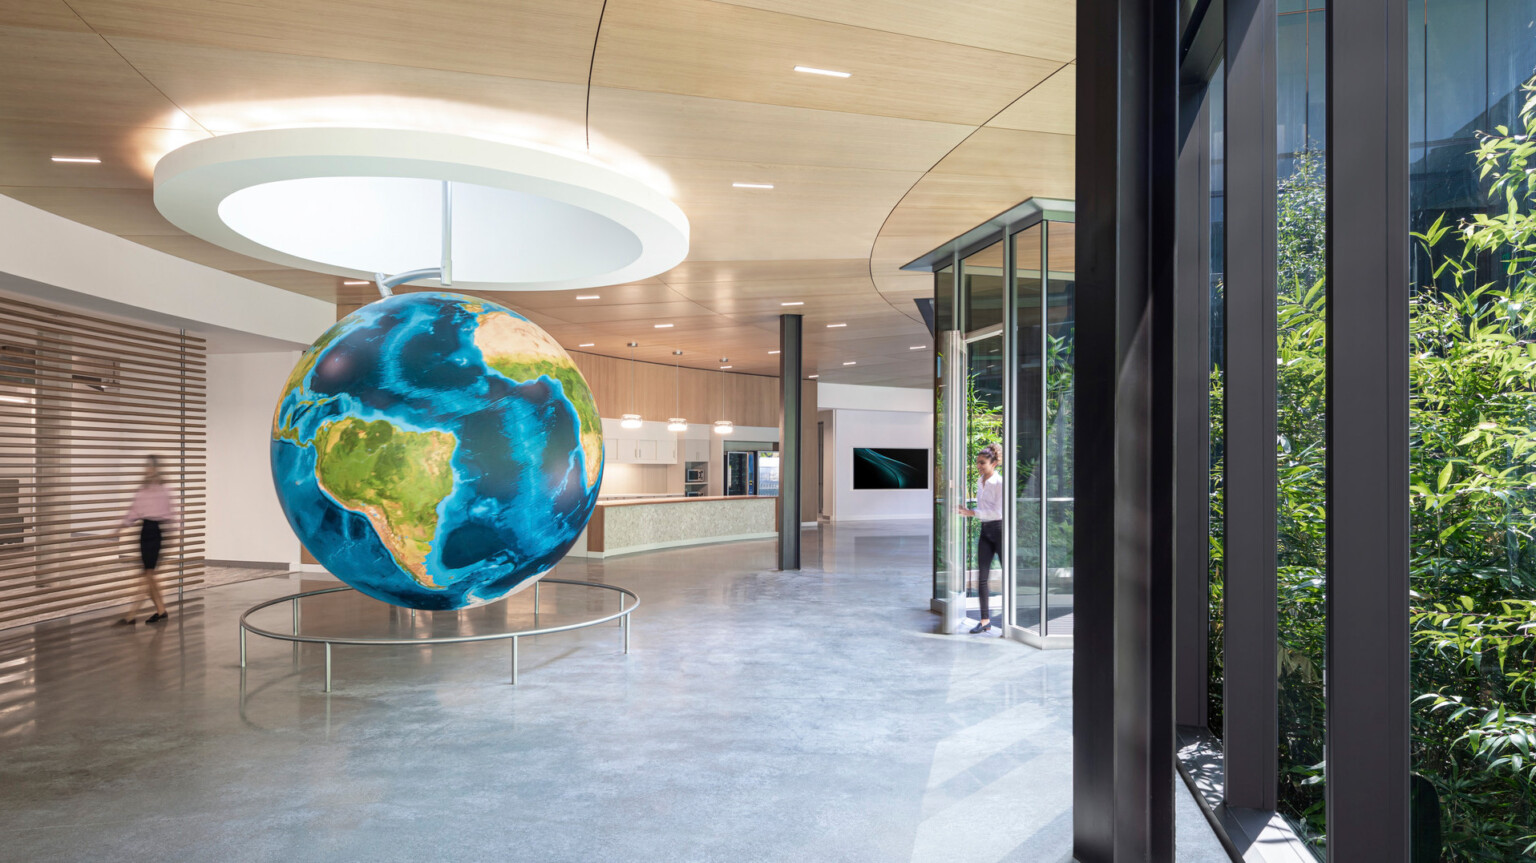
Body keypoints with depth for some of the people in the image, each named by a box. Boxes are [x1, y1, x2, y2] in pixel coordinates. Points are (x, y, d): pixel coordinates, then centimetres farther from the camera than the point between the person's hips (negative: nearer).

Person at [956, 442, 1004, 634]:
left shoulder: (999, 483, -13)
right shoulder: (979, 483, 11)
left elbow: (998, 511, -18)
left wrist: (972, 513, -19)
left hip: (999, 529, -7)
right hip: (985, 530, 7)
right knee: (982, 577, 3)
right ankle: (985, 619, 8)